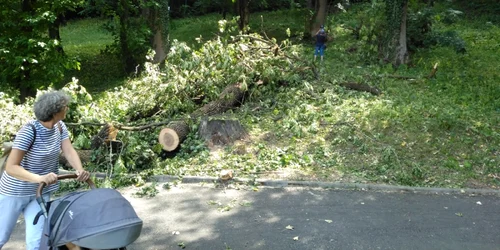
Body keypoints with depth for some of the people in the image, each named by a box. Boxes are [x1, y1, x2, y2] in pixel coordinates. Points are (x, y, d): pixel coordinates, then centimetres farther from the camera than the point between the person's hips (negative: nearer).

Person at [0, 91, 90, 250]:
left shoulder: (60, 127, -6)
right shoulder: (29, 131, -27)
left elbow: (69, 151, -14)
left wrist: (80, 170, -35)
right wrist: (39, 178, -47)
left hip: (41, 193, 5)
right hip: (15, 192, -4)